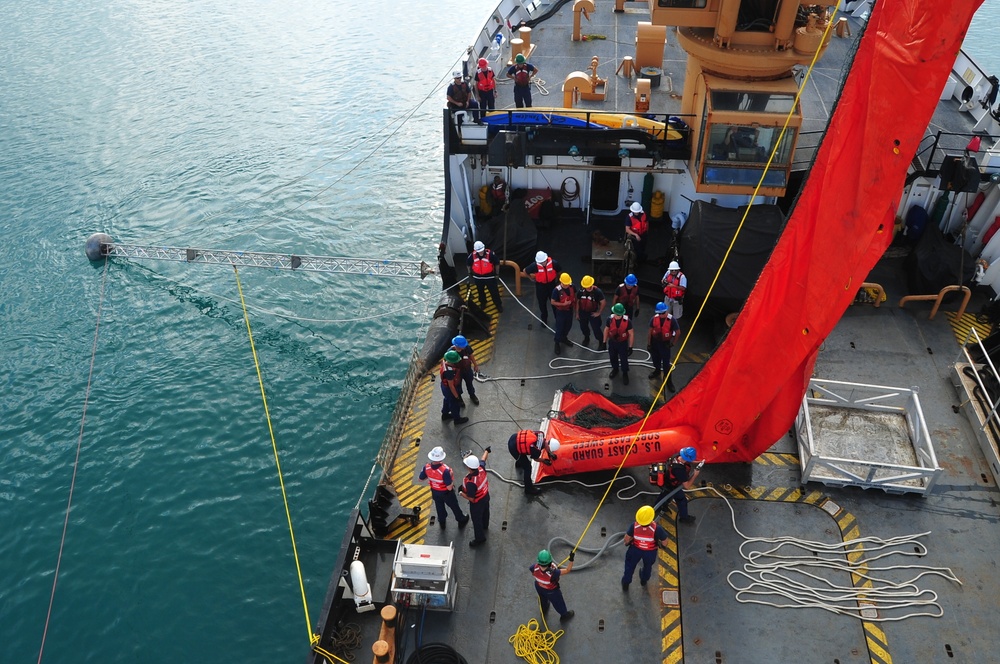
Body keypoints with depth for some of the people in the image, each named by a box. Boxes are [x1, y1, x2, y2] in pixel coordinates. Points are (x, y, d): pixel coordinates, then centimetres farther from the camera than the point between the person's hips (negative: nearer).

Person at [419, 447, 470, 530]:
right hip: (446, 493, -4)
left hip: (435, 492, 4)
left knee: (439, 507, 32)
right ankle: (461, 521, 50)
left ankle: (442, 522, 56)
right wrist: (451, 476, -20)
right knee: (454, 506, 25)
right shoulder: (445, 470, -41)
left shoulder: (426, 467, -27)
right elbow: (449, 488, -33)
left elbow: (421, 479, -8)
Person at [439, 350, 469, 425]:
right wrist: (456, 396, -18)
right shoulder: (449, 371, -42)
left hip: (445, 386, 8)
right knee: (455, 404, 18)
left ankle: (445, 414, 55)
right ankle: (457, 419, 42)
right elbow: (451, 386, -31)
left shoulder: (445, 361, -19)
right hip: (449, 389, -8)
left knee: (448, 400, 32)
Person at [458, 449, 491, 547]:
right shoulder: (481, 469, -26)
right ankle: (485, 526, 63)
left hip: (477, 503, -7)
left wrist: (461, 492, -17)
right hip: (486, 496, 7)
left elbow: (471, 498, -32)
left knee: (476, 520, 18)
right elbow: (483, 459, -2)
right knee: (485, 512, 34)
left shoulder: (471, 482, -44)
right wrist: (486, 451, 20)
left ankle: (480, 538, 39)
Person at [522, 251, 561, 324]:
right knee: (542, 304, 14)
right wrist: (532, 278, -1)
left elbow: (559, 272, 0)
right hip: (540, 286, 0)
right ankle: (544, 320, 35)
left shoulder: (554, 263, -23)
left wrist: (556, 279, 6)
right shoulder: (535, 265, -25)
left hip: (552, 284, 0)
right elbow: (524, 271, -7)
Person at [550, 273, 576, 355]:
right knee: (559, 328, 8)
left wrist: (575, 305, 6)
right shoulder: (557, 290, -28)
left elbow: (574, 295, 7)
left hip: (570, 310, 5)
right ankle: (557, 343, 28)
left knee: (568, 326, 24)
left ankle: (564, 338, 50)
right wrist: (564, 304, -27)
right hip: (561, 311, -5)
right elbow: (552, 302, -21)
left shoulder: (572, 286, -14)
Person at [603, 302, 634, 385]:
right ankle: (615, 369, 51)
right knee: (613, 357, 23)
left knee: (624, 359, 10)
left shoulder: (627, 321, -26)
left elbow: (631, 334, -15)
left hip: (623, 343, -3)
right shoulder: (610, 319, -19)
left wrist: (630, 346, -11)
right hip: (612, 342, 3)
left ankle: (625, 373, 36)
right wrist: (604, 341, 5)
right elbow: (606, 330, -2)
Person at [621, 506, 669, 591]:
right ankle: (644, 580, 61)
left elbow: (627, 540, -15)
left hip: (635, 549, 0)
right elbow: (664, 543, -23)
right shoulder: (657, 528, -37)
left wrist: (627, 543, 9)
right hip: (650, 552, 0)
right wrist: (658, 542, 0)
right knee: (648, 566, 33)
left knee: (630, 565, 30)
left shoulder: (634, 526, -31)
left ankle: (625, 583, 49)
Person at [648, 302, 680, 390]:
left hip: (665, 343, -3)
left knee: (666, 363, -2)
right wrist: (649, 343, 3)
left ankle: (669, 381, 9)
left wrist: (673, 343, -5)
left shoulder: (672, 320, -21)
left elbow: (678, 332, -10)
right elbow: (650, 331, -2)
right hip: (655, 341, 3)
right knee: (655, 359, 23)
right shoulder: (654, 318, -13)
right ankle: (657, 371, 51)